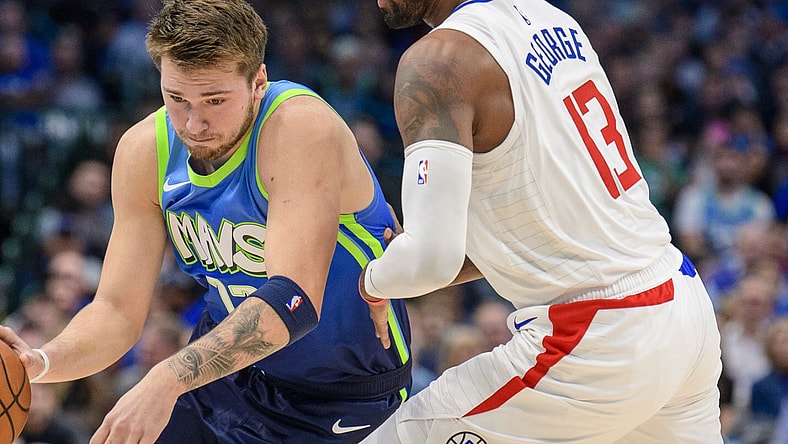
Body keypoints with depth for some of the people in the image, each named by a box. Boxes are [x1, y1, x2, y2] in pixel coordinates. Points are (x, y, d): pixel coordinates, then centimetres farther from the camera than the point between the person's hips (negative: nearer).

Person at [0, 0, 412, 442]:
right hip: (227, 371, 6)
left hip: (342, 401, -6)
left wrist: (168, 380, -49)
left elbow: (295, 301, -38)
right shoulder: (144, 150, -8)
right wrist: (42, 362, -28)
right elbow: (120, 310, -6)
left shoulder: (302, 128, -28)